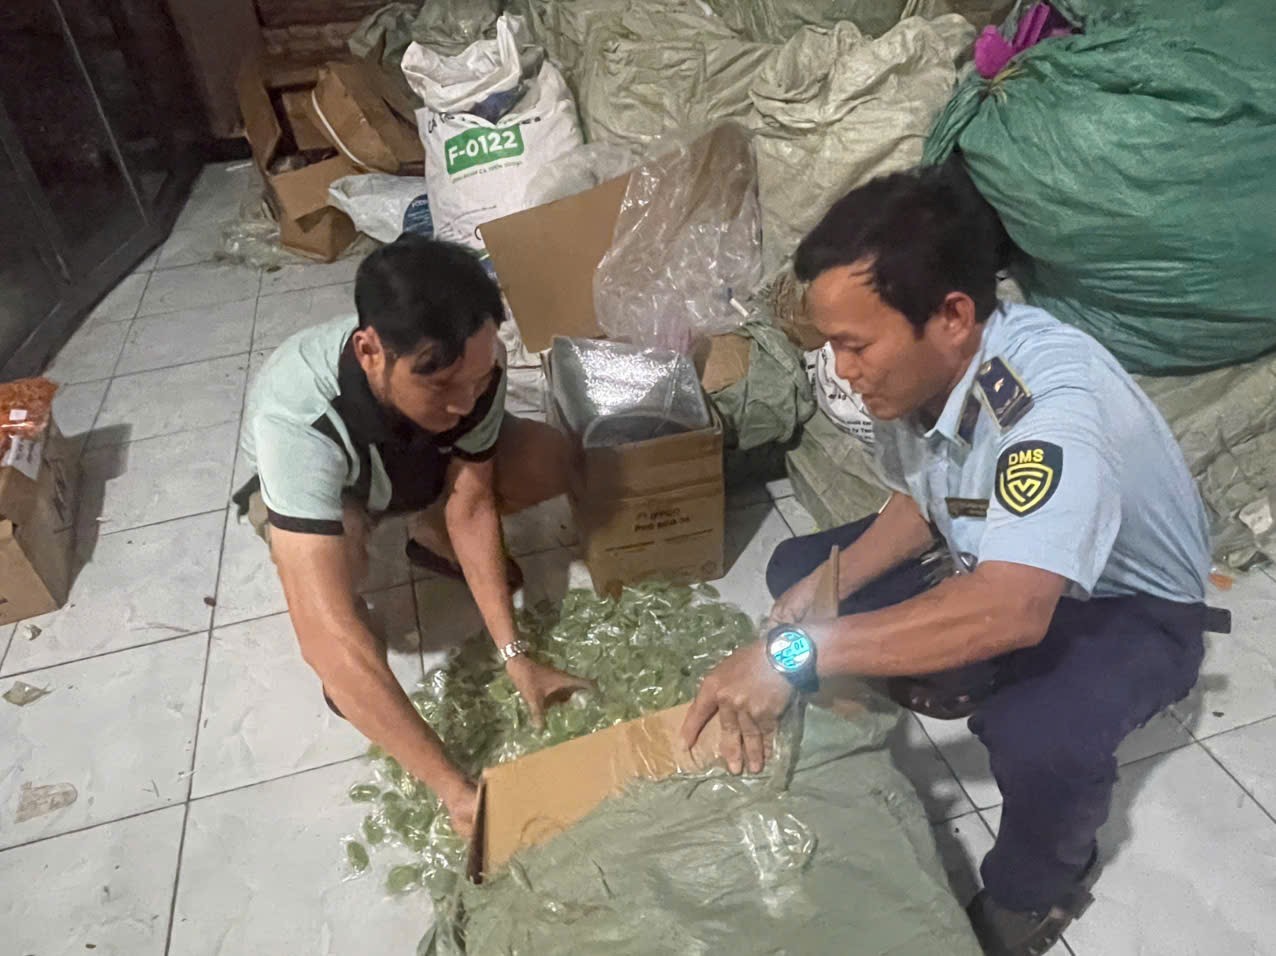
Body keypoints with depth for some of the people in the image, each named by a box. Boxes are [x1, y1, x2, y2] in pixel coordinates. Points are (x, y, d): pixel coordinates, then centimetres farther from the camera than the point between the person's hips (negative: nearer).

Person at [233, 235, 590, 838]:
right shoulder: (296, 416, -45)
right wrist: (454, 789, -49)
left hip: (419, 464, 4)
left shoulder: (472, 362, -33)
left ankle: (432, 539, 11)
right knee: (340, 549, -38)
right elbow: (328, 635, -49)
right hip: (306, 484, -3)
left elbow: (471, 504, -23)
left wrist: (515, 655, -29)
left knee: (548, 462, -19)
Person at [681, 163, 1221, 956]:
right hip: (992, 558, 7)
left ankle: (1040, 884, 0)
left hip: (1131, 602, -6)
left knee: (1038, 737, -36)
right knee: (796, 569, -2)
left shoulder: (1054, 398, -39)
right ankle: (964, 680, 17)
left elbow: (1012, 611, -51)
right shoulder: (918, 366, -17)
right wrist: (822, 587, -16)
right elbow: (921, 503, 0)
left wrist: (797, 654, -50)